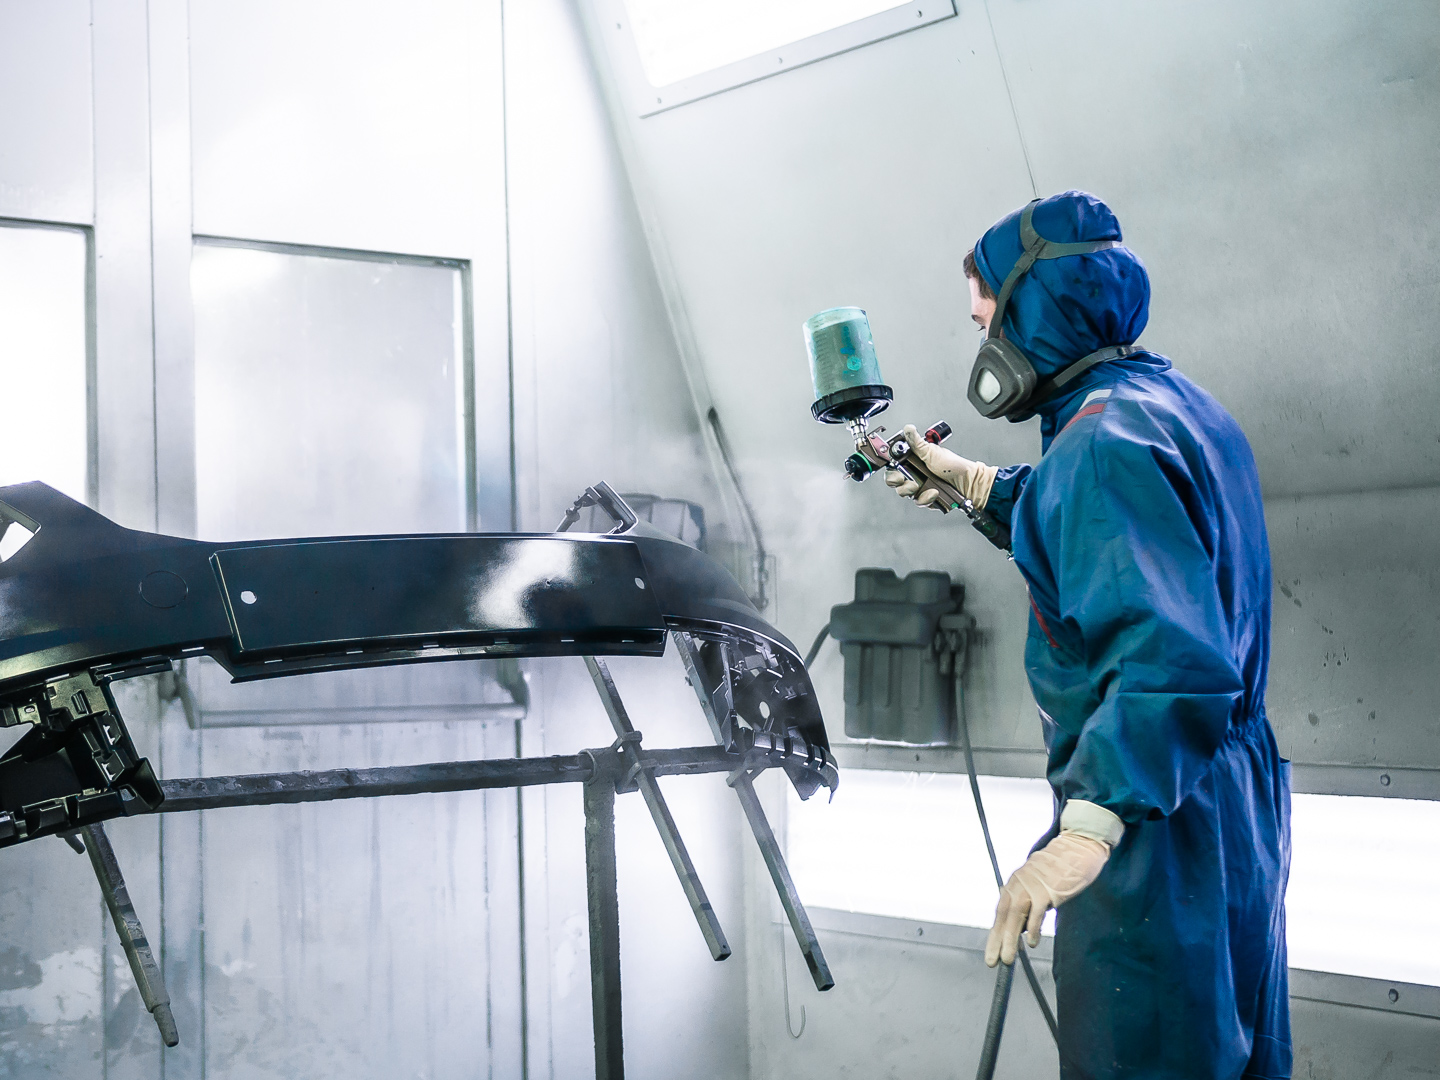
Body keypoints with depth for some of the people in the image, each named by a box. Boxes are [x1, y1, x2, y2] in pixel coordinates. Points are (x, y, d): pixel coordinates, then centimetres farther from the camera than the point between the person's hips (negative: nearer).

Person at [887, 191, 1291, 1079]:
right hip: (1243, 809, 10)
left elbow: (1173, 651, -33)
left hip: (1157, 832, -10)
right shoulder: (1185, 406, 10)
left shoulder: (1104, 442, -22)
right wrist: (976, 484, 32)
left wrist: (1088, 829, -40)